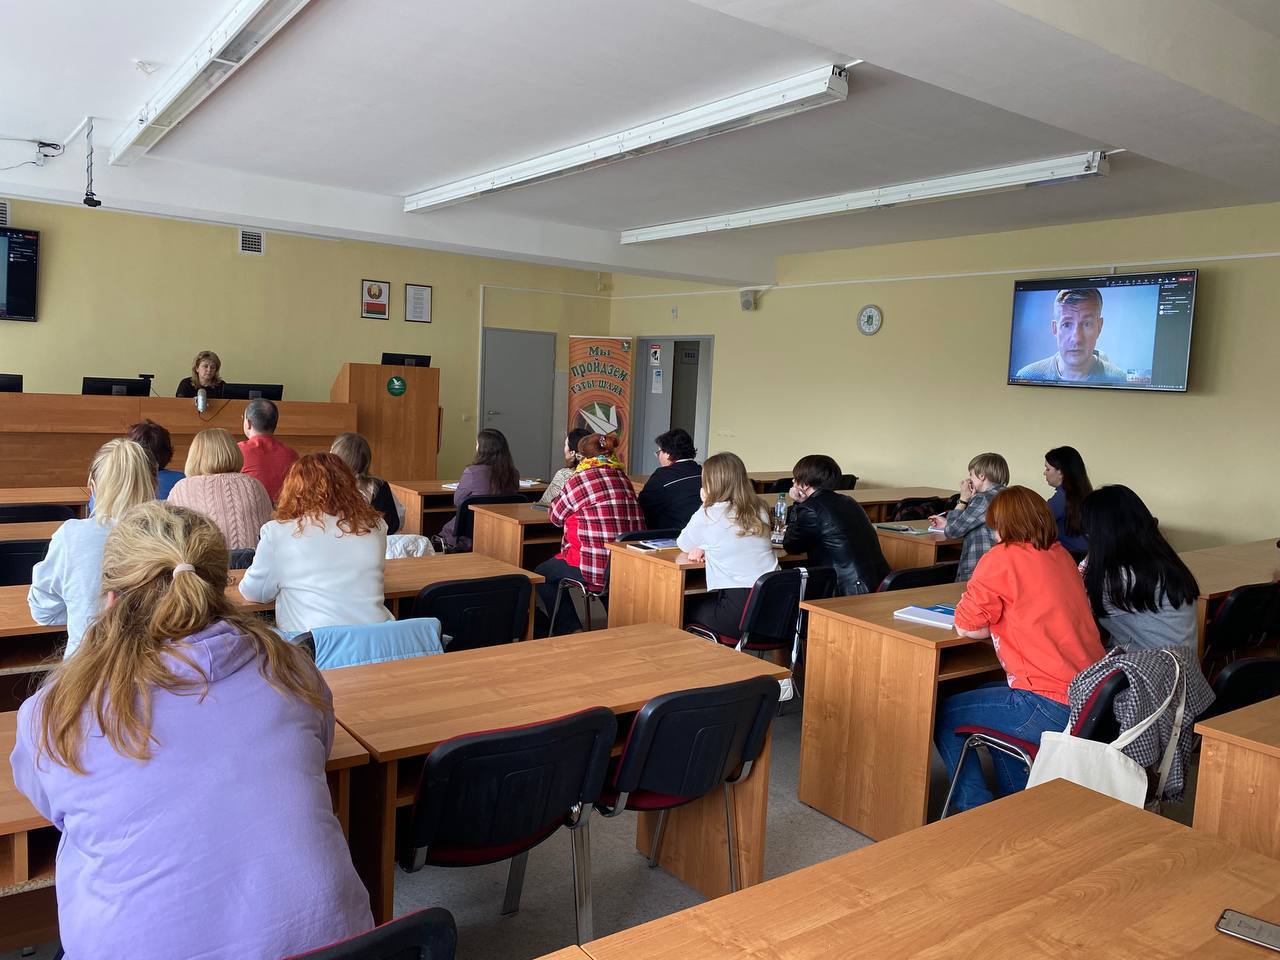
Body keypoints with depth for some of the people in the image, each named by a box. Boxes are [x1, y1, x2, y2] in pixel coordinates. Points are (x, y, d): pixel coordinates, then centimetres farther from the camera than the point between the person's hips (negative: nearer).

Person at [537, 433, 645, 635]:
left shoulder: (579, 480, -9)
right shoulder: (623, 477, 10)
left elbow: (555, 517, 4)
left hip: (596, 568, -7)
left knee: (540, 575, 17)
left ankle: (567, 629, 17)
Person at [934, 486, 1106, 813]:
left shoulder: (1002, 558, -12)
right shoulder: (1061, 555, 10)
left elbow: (967, 627, -8)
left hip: (1053, 709, -8)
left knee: (945, 715, 8)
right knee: (988, 693, 31)